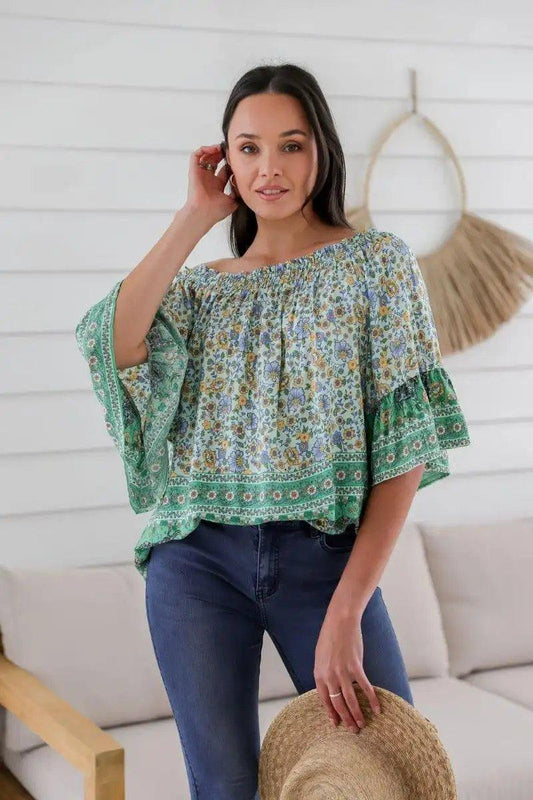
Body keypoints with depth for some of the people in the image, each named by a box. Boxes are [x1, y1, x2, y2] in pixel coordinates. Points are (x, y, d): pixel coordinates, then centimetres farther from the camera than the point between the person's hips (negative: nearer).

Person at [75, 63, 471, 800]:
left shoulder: (378, 262, 1)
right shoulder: (201, 285, 11)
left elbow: (406, 448, -6)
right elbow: (110, 343, -11)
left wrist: (346, 611, -14)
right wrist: (194, 218, -4)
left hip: (326, 559, -1)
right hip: (200, 561, 2)